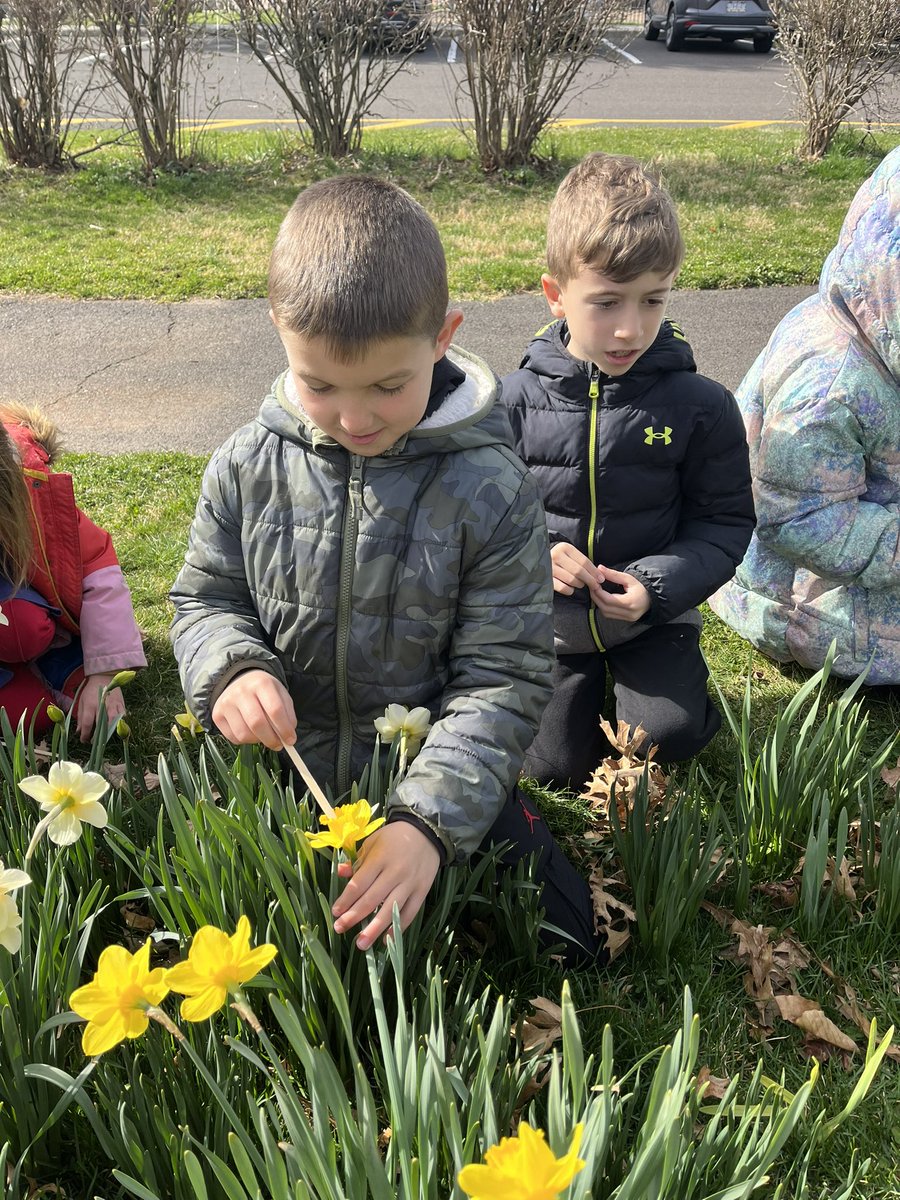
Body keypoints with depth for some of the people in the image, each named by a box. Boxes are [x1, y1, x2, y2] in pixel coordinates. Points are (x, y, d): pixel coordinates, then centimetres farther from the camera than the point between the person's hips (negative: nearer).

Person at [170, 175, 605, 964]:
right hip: (281, 778, 2)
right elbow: (205, 599, 4)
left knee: (566, 943, -1)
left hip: (446, 782, -2)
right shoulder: (249, 467, -9)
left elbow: (503, 680, -16)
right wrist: (234, 668, -21)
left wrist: (428, 821, -28)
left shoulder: (490, 490, -17)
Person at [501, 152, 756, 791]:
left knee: (668, 734, -18)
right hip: (551, 618, 1)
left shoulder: (700, 405, -12)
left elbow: (725, 521, -4)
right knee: (553, 765, -3)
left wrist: (658, 586, -21)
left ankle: (664, 684, 17)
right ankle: (587, 683, 29)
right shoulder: (517, 401, -10)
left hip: (654, 616, -1)